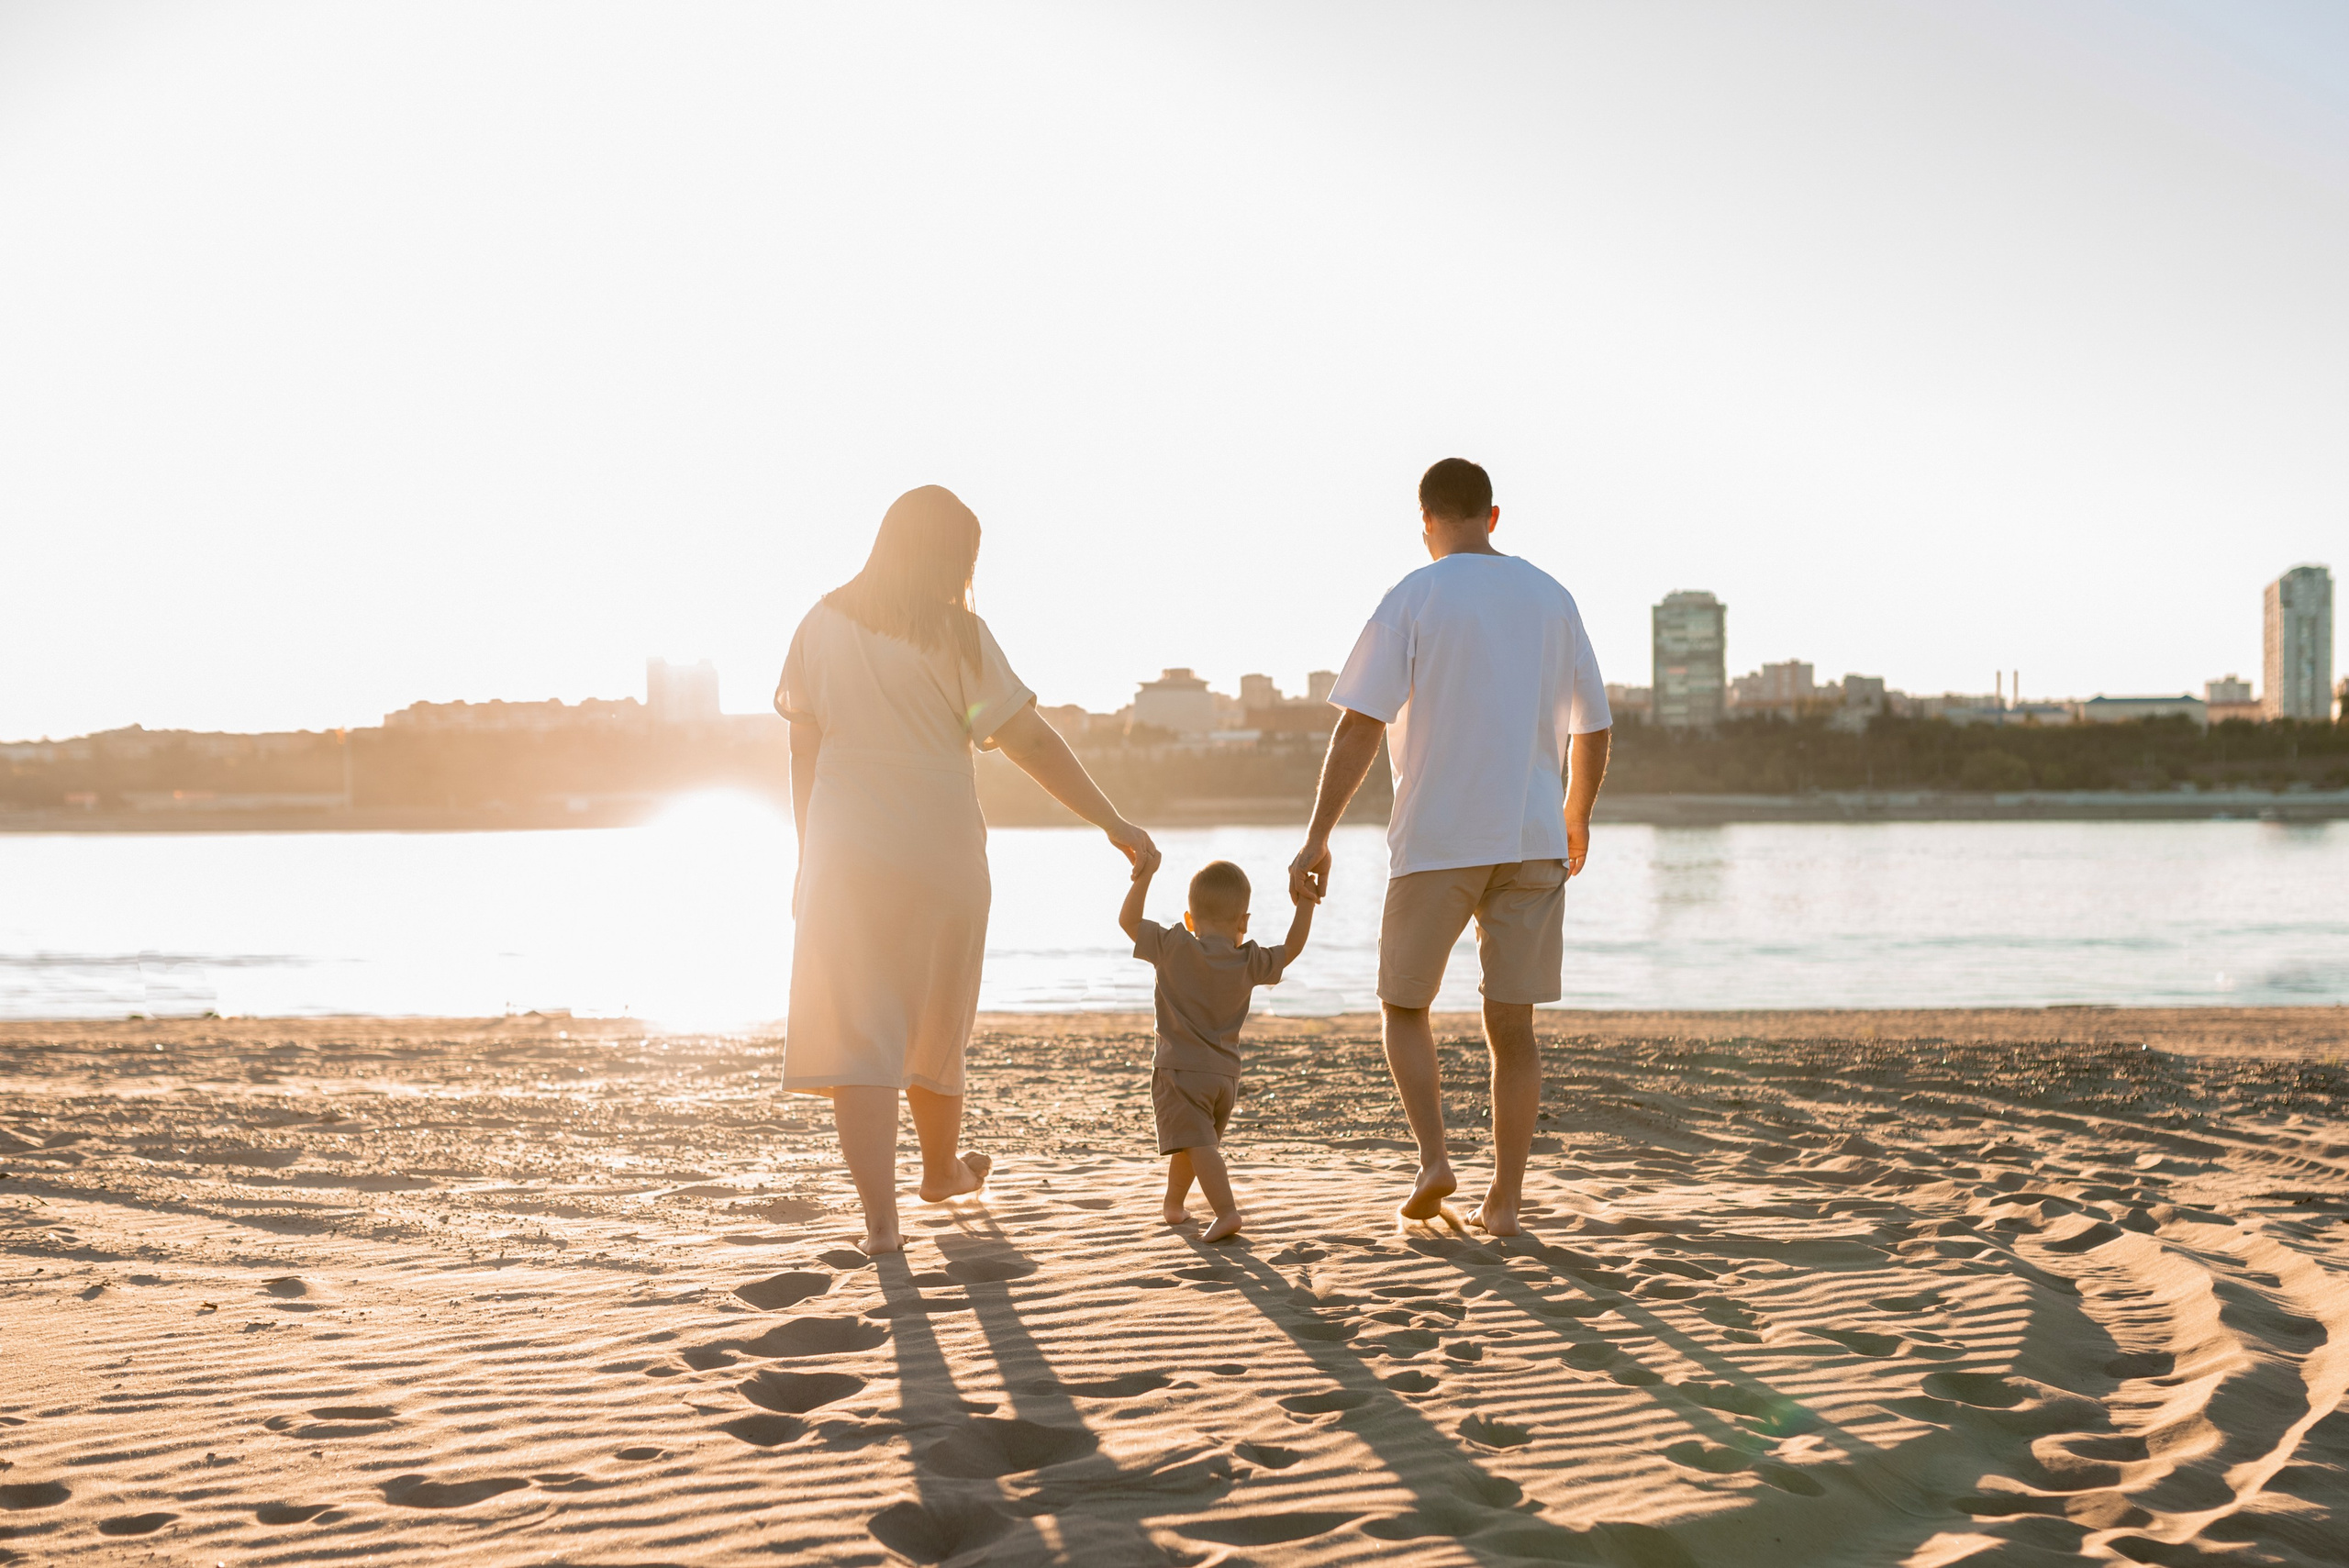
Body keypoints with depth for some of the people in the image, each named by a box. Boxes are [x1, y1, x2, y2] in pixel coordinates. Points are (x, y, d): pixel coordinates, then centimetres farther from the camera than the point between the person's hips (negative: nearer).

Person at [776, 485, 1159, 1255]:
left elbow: (803, 750, 6)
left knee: (856, 1034, -1)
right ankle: (942, 1169, 40)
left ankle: (880, 1218, -10)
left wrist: (808, 858, 14)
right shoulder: (954, 634, -7)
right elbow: (1030, 741, -11)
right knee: (935, 1025, 18)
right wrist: (1113, 823, -6)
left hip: (845, 853, 1)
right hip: (938, 852, -1)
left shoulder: (825, 626, 2)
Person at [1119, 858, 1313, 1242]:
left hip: (1180, 1070, -5)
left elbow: (1128, 920, -4)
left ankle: (1227, 1212, -27)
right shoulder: (1249, 963, -1)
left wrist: (1144, 876, 2)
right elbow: (1290, 949, 12)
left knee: (1199, 1143, -13)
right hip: (1225, 1073, 5)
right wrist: (1305, 904, 18)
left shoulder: (1173, 947, -9)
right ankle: (1174, 1204, 41)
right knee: (1188, 1144, 23)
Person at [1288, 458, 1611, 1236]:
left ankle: (1433, 1158, -3)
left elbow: (1359, 726, -11)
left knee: (1404, 1006, 14)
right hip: (1532, 838, 3)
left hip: (1437, 842, -3)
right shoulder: (1550, 597, 9)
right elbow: (1592, 730, 14)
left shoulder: (1415, 598, -4)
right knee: (1511, 1024, 9)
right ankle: (1505, 1198, 8)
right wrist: (1576, 819, 29)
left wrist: (1318, 838, -8)